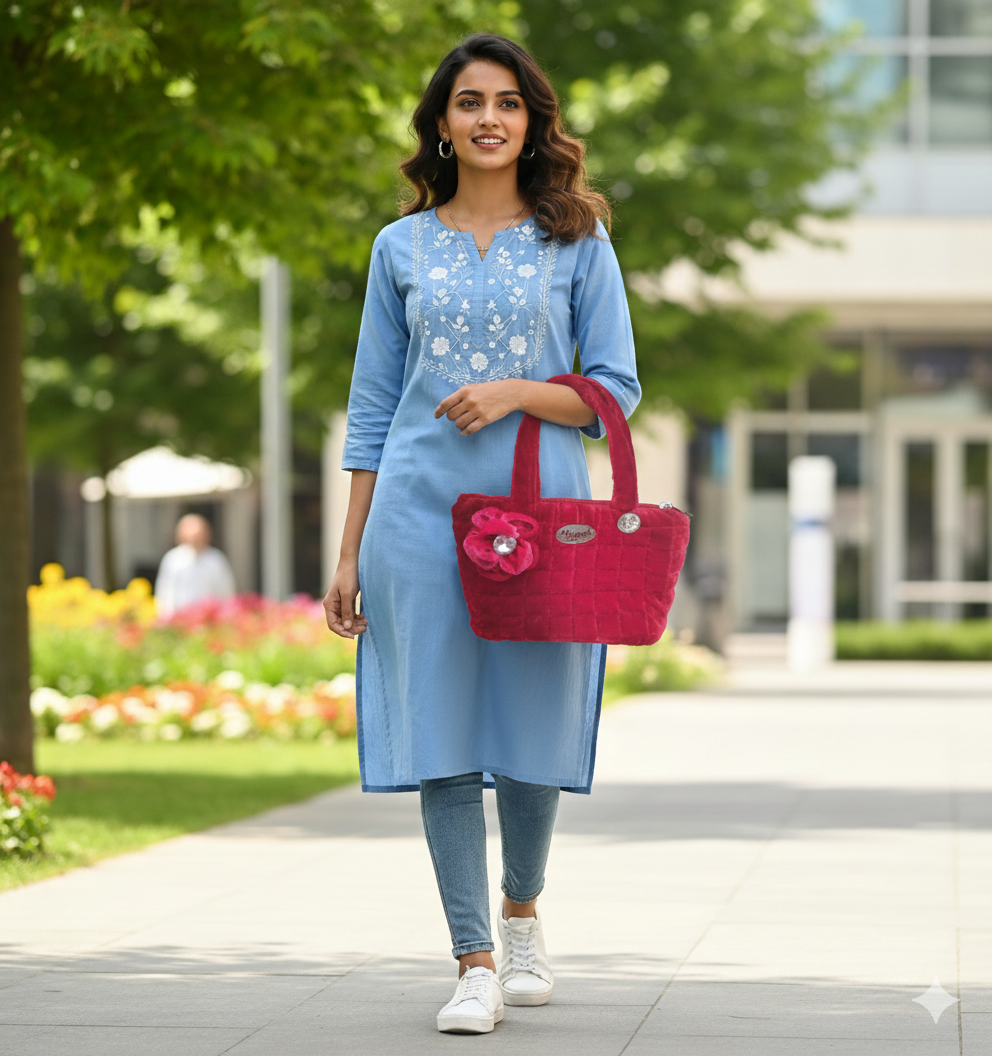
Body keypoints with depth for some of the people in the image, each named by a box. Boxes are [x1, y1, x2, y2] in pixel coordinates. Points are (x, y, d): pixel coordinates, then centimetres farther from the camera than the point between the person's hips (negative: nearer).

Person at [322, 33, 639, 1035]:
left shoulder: (577, 241, 7)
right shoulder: (401, 248, 11)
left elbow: (616, 390, 4)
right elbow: (372, 408, 11)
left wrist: (516, 392, -13)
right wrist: (348, 553, 7)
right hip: (421, 511, 1)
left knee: (533, 729, 3)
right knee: (442, 733, -4)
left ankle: (521, 914, 29)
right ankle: (474, 963, 1)